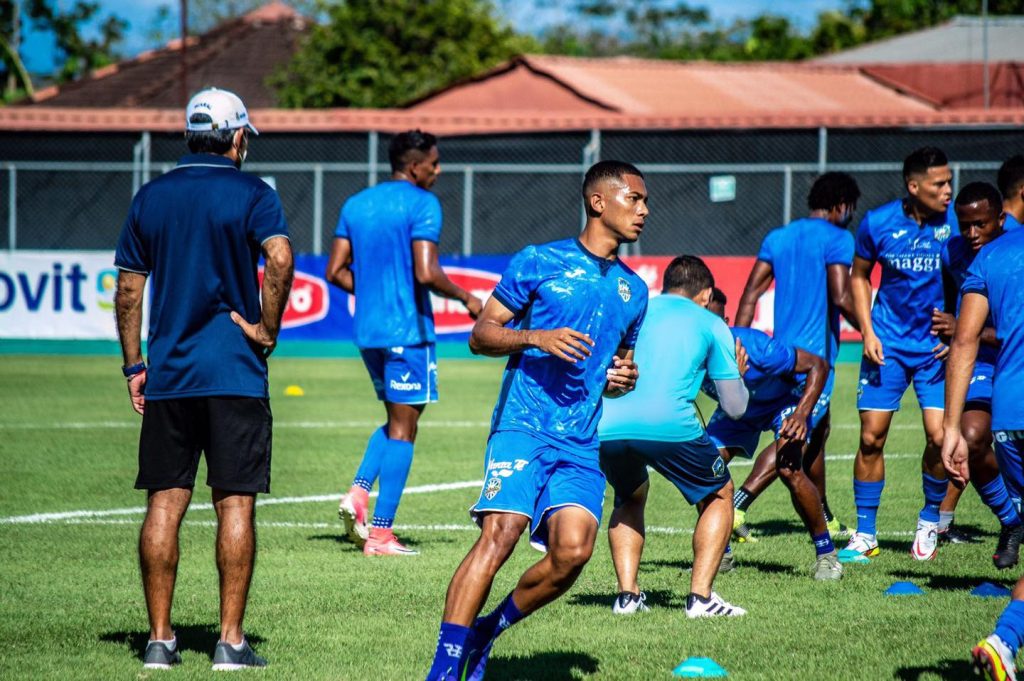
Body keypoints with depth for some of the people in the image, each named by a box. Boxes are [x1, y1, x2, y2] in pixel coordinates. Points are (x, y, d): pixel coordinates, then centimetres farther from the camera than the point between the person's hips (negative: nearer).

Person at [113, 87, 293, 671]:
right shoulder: (251, 194, -3)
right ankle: (232, 640, -2)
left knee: (164, 505, 6)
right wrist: (268, 328, -9)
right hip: (236, 375, -3)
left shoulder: (151, 197, 9)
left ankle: (160, 639, 5)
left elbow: (128, 287, 9)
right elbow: (280, 256, -20)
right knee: (236, 504, 0)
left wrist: (134, 365, 14)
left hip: (167, 376, 3)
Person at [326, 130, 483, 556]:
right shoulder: (421, 204, -10)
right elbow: (426, 273, -20)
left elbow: (336, 272, 11)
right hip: (408, 330, -7)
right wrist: (466, 298, -5)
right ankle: (380, 534, -3)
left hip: (367, 331, 7)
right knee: (402, 428, 0)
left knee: (398, 420, 21)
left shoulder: (356, 205, 12)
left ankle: (358, 492, 1)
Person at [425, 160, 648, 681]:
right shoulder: (539, 262, 3)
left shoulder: (633, 290, 19)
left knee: (572, 550, -15)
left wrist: (624, 378, 9)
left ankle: (487, 631, 8)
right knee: (499, 536, -21)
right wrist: (536, 338, -14)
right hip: (523, 426, -5)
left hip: (580, 444, 5)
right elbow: (480, 334, 3)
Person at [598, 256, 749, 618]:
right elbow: (735, 407, 18)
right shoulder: (711, 325, 17)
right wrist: (736, 375, 39)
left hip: (608, 426, 4)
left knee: (629, 499, 32)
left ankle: (627, 594, 17)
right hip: (669, 425, -4)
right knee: (718, 496, 20)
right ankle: (700, 596, 7)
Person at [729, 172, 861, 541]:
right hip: (816, 348, -8)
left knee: (817, 432, 19)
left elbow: (750, 295, 10)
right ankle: (738, 503, -24)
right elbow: (841, 297, -18)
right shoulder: (838, 240, -8)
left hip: (782, 346, 8)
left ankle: (824, 520, 27)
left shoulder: (777, 238, 13)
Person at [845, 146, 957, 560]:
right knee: (871, 437, -1)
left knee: (939, 436, -11)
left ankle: (930, 522, 14)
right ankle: (864, 534, 11)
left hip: (938, 344, -1)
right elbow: (859, 276, 10)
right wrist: (867, 332, 0)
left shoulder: (957, 222, -10)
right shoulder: (877, 223, -6)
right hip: (888, 342, 1)